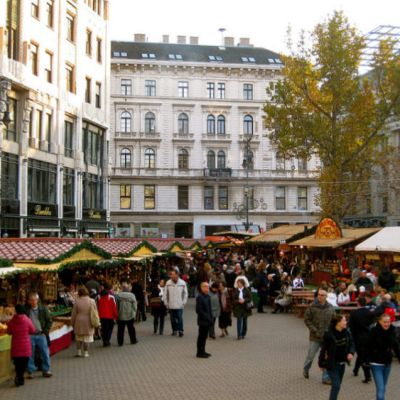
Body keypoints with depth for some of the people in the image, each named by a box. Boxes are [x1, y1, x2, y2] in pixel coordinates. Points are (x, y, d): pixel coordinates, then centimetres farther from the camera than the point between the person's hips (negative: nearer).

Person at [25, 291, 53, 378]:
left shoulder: (43, 309, 1)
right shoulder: (26, 310, -1)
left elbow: (49, 321, 5)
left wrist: (45, 331, -4)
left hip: (41, 335, 1)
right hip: (30, 336, -1)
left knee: (45, 353, 2)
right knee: (30, 354, 4)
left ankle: (46, 370, 13)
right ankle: (30, 371, 15)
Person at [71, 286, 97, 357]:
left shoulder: (77, 301, -8)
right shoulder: (92, 301, -5)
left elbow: (74, 313, -1)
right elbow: (95, 313, 0)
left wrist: (72, 322, 10)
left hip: (79, 322, 0)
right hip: (88, 322, 0)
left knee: (79, 338, 14)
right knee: (87, 338, 6)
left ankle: (78, 352, 15)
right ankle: (85, 352, 8)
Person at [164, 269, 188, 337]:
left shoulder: (182, 283, -3)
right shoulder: (168, 283, -2)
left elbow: (185, 293, 4)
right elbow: (165, 294, 4)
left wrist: (183, 303, -1)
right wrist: (166, 303, 2)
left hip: (179, 305, -2)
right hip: (171, 306, 2)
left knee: (180, 318, -5)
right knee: (173, 319, 9)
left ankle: (180, 331, 2)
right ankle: (174, 330, 21)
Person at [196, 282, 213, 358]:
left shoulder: (208, 297, 12)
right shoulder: (199, 297, -16)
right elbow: (199, 310, -20)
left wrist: (211, 318, 10)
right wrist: (206, 317, -18)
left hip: (207, 321, 8)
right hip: (202, 321, -8)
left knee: (204, 336, 15)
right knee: (201, 336, -1)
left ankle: (202, 351, 24)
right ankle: (200, 352, 7)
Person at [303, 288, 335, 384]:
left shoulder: (330, 308, 0)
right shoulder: (312, 307, -8)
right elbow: (307, 320, -5)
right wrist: (315, 331, -12)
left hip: (327, 337, 2)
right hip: (315, 337, -2)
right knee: (310, 356, 9)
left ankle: (326, 378, 13)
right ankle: (305, 370, 37)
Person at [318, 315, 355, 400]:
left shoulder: (346, 333, -3)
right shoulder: (329, 335, -19)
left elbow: (351, 344, 6)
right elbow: (323, 349, -12)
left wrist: (351, 353, -17)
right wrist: (321, 363, -4)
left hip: (342, 364, 6)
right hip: (332, 364, -6)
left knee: (337, 385, 17)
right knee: (336, 385, -9)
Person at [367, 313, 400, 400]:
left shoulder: (392, 331, -3)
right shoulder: (374, 331, -17)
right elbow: (369, 347, -14)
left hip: (387, 363, 5)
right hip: (376, 363, -5)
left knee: (383, 388, 18)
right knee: (380, 389, -10)